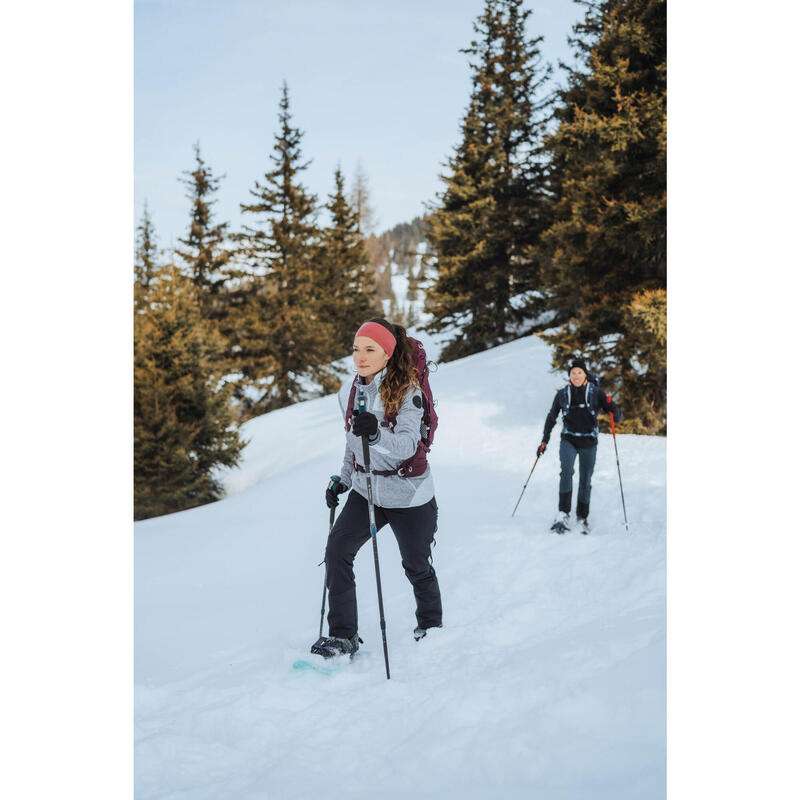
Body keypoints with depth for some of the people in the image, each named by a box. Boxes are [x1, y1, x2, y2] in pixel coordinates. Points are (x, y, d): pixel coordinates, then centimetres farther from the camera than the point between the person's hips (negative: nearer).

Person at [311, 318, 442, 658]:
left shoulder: (406, 391, -18)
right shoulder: (348, 392, 0)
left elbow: (407, 445, -30)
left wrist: (377, 434, -46)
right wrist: (342, 481, 14)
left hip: (407, 494, -5)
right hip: (365, 490, 5)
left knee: (416, 566, 9)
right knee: (337, 551, -12)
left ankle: (431, 624, 36)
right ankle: (343, 635, -3)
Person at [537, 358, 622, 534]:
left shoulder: (595, 393, -4)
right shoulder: (562, 394, 1)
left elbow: (618, 417, -5)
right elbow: (552, 417, 13)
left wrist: (612, 407, -27)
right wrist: (544, 441, 10)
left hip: (589, 442, 0)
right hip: (569, 440, 0)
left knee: (585, 480, 5)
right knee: (567, 471, -24)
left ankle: (582, 517, 23)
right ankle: (563, 514, -28)